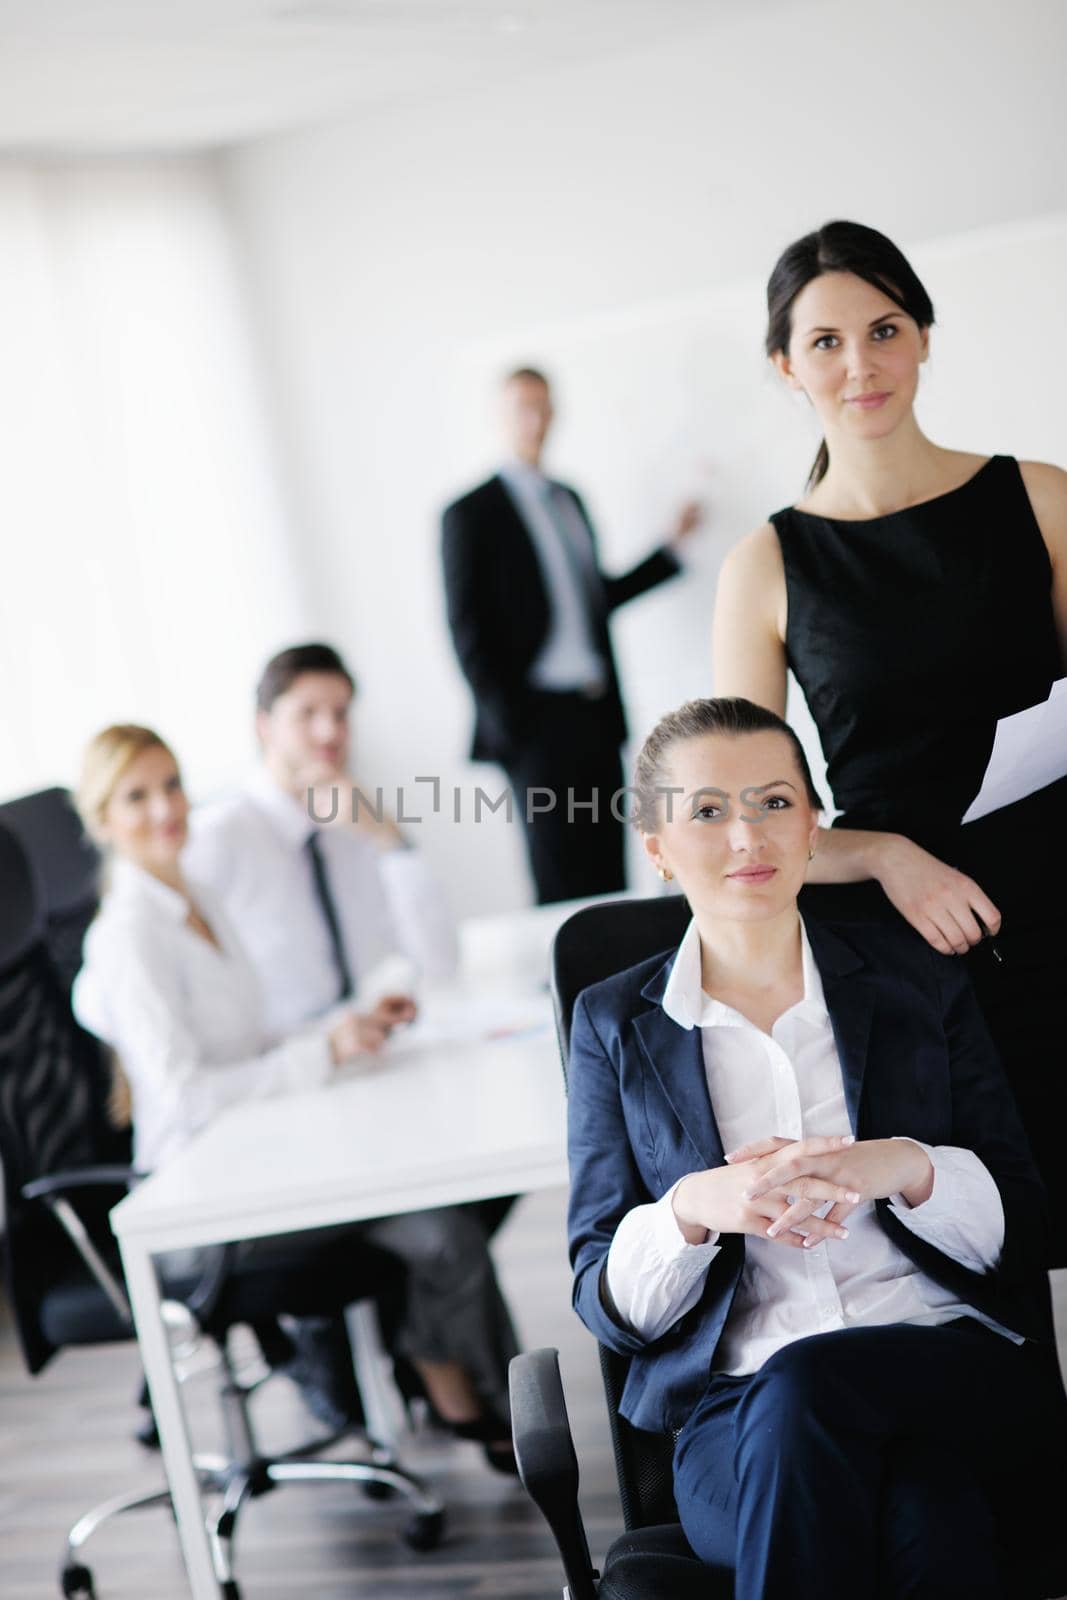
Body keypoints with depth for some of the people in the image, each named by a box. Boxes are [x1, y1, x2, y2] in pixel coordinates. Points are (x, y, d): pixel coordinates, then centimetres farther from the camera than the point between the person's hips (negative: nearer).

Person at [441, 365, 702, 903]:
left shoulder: (569, 499, 17)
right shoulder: (471, 513, -2)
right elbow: (467, 630, -5)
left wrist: (671, 545, 17)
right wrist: (505, 722, -10)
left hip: (596, 716, 6)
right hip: (537, 718, -6)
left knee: (609, 883, 4)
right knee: (561, 888, -5)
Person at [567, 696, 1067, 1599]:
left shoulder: (919, 978, 13)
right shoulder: (616, 1024, 11)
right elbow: (609, 1305, 7)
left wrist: (907, 1168, -16)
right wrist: (692, 1209, -17)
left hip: (964, 1378, 1)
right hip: (736, 1426, 0)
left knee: (801, 1386, -35)